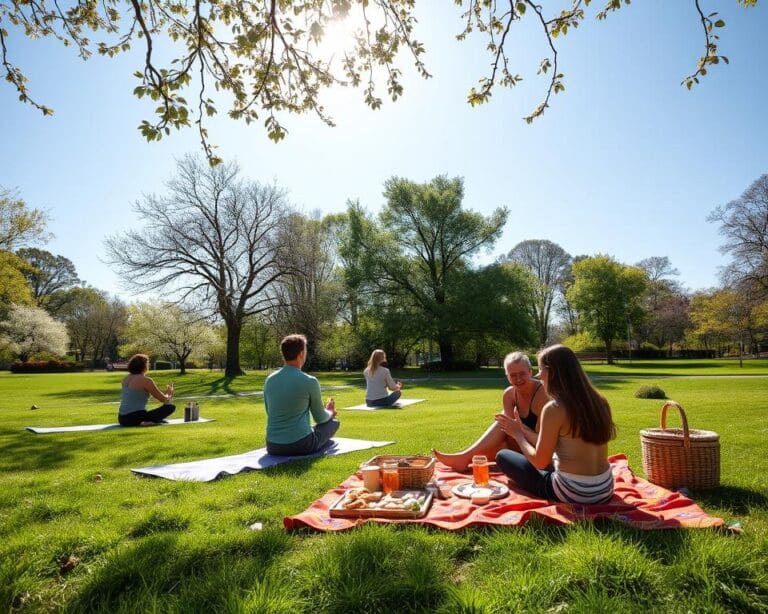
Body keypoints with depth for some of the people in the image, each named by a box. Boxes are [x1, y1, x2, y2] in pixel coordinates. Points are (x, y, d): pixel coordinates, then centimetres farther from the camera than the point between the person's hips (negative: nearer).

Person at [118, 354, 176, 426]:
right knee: (171, 407, -5)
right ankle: (147, 422, -17)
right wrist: (169, 394, 19)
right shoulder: (146, 380, -12)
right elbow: (163, 399, -3)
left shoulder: (126, 379, 11)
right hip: (134, 418, -9)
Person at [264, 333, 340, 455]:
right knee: (333, 422, 19)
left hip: (272, 446, 7)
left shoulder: (269, 380, 2)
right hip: (300, 445, -7)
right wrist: (330, 412, 26)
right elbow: (320, 418, 1)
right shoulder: (310, 381, -13)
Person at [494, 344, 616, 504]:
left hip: (573, 493, -8)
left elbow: (540, 461, -10)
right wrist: (522, 429, 19)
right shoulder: (597, 401, 3)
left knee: (502, 456, 8)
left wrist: (517, 434, 6)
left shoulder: (554, 409, -18)